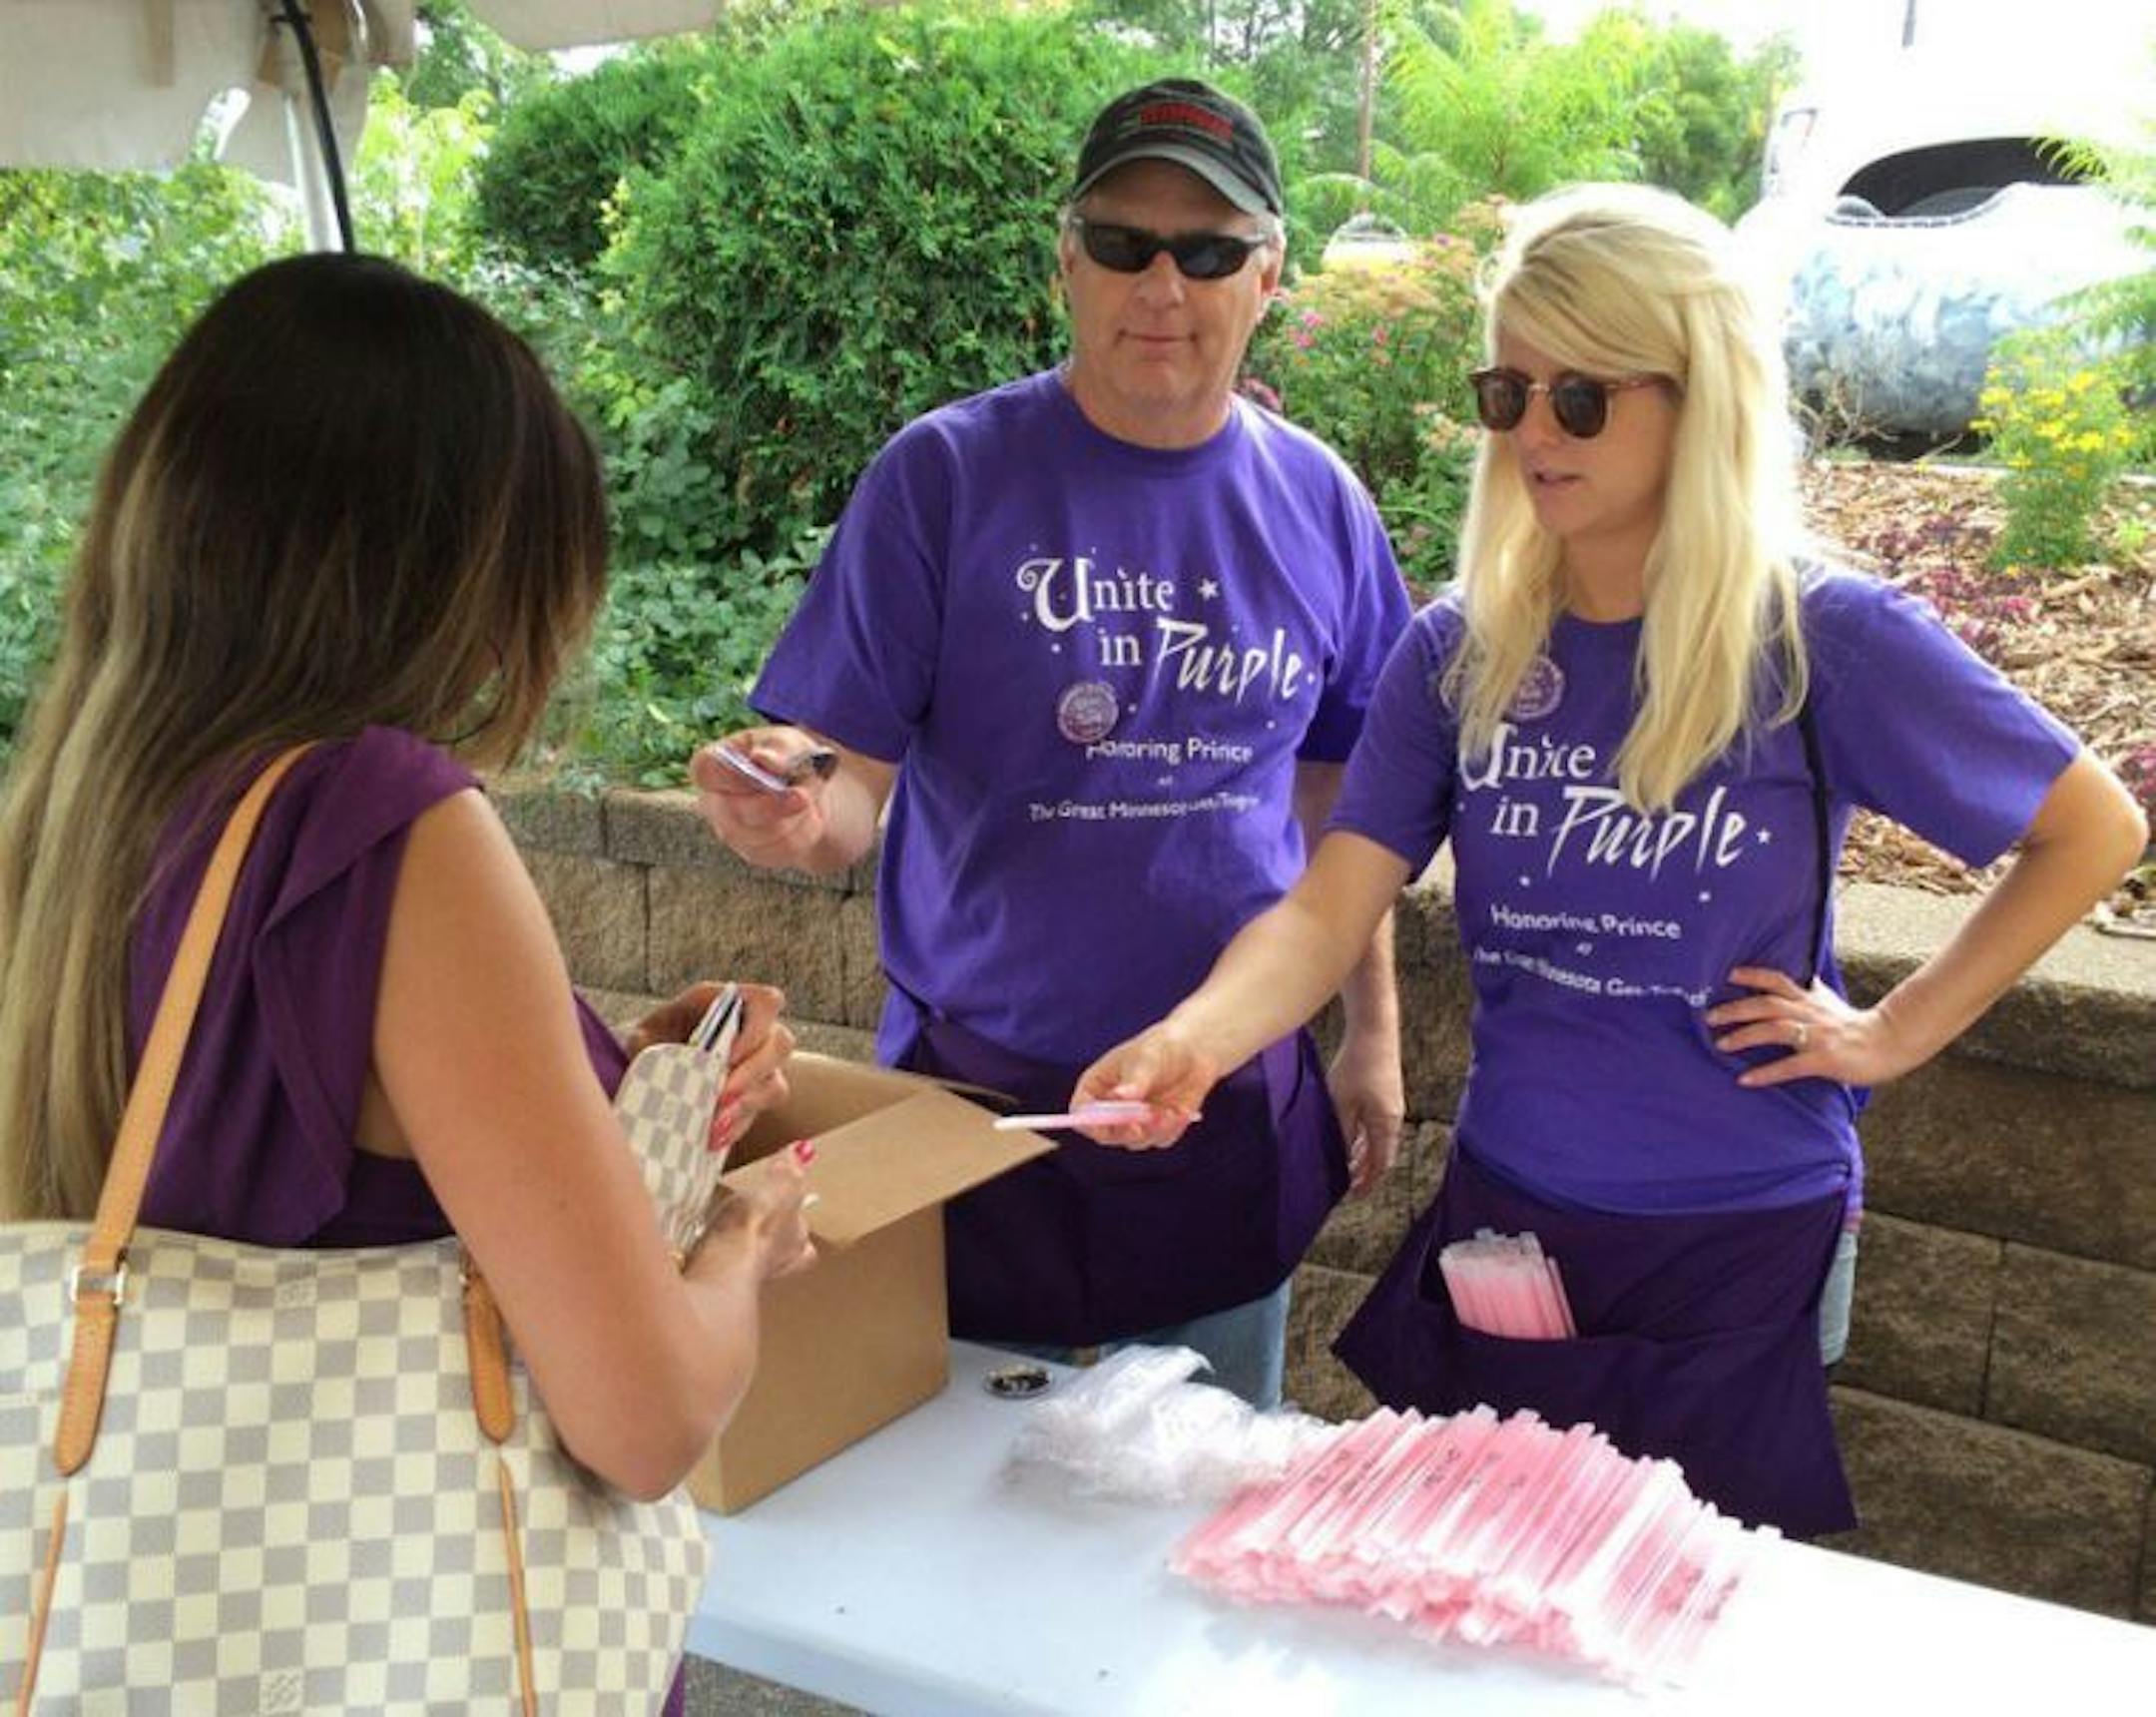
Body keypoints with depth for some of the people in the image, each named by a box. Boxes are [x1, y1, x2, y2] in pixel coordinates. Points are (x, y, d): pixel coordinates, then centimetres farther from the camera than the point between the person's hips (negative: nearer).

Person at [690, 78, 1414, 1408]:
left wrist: (1375, 1033, 8)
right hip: (984, 1086, -3)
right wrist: (793, 816, -34)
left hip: (1237, 1098, 3)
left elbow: (1337, 798, 9)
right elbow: (851, 785, -12)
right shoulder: (946, 476, -10)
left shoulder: (1318, 504, 0)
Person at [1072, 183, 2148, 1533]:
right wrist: (1192, 1041, -31)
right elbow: (1329, 910, -12)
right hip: (1502, 1219, 3)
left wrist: (1897, 1032, -8)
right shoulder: (1460, 651, -4)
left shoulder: (1825, 642, -13)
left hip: (1742, 1247, -3)